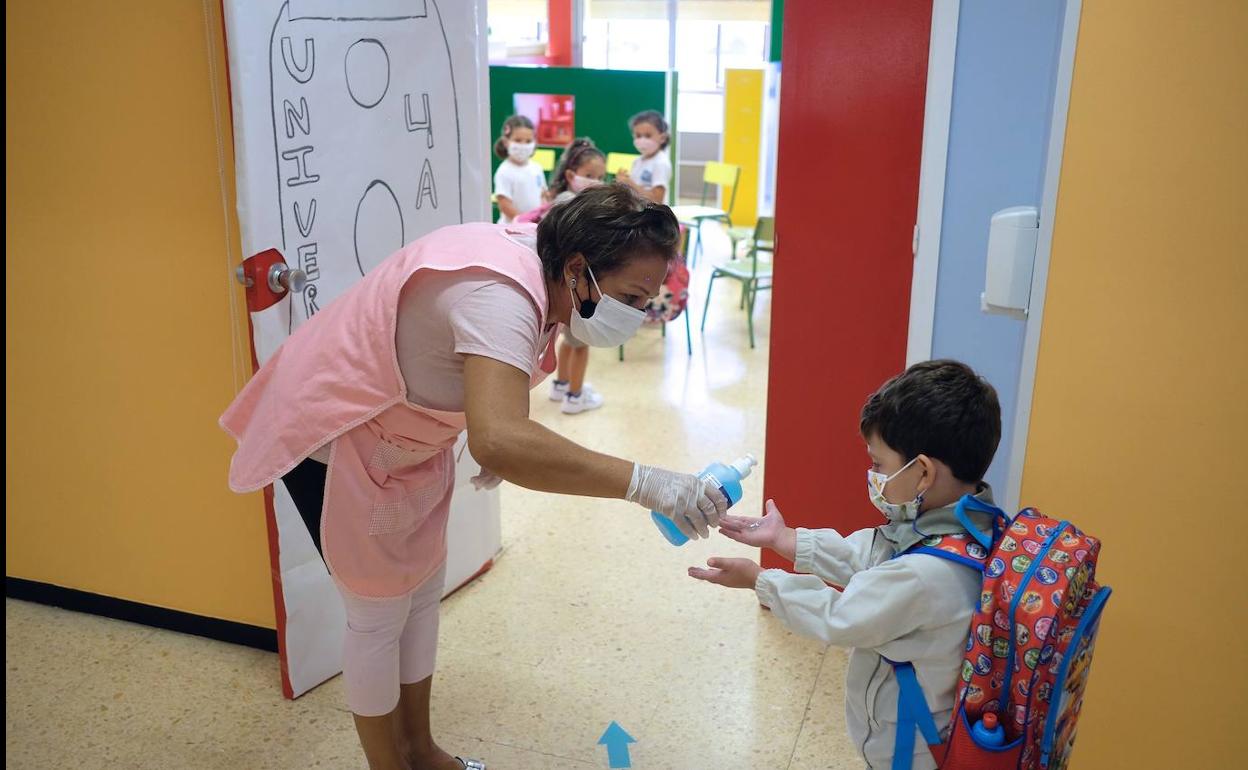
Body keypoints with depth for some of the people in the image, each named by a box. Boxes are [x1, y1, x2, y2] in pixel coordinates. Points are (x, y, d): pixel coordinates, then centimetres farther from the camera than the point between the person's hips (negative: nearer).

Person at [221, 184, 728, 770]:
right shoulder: (499, 297, -36)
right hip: (334, 440, -9)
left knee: (422, 594, 17)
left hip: (403, 437, 9)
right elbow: (499, 442, -52)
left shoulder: (538, 269, -7)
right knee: (379, 615, 5)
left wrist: (501, 447, -4)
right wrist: (645, 484, -49)